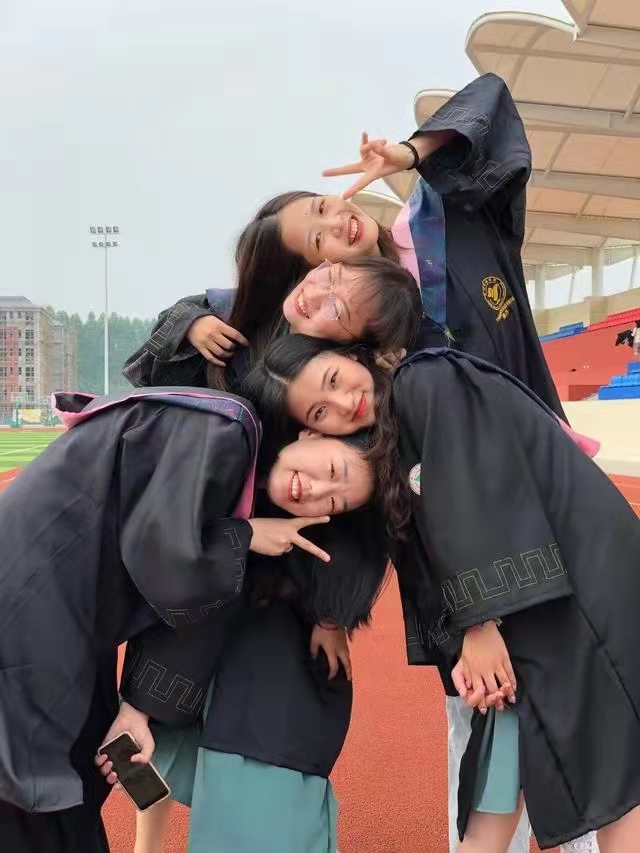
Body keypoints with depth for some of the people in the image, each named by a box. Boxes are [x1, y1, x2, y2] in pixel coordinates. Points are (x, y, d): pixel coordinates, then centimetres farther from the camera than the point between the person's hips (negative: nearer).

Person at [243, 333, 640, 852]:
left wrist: (482, 621, -16)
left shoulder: (433, 385, -14)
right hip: (525, 603, 8)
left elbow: (482, 502, -21)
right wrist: (459, 645, -7)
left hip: (581, 586, -8)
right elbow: (429, 557, 6)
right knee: (501, 771, 12)